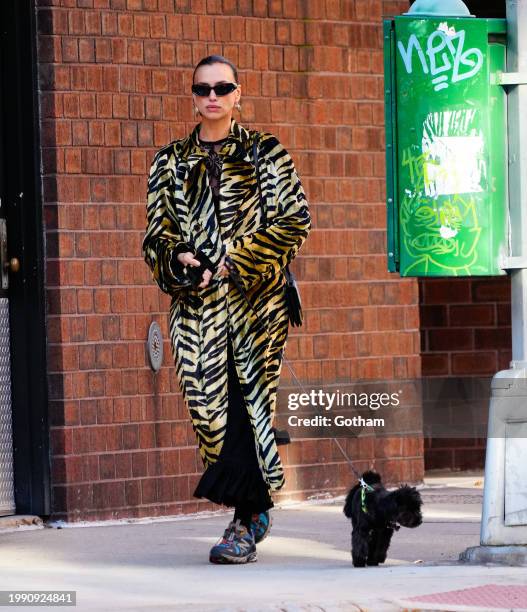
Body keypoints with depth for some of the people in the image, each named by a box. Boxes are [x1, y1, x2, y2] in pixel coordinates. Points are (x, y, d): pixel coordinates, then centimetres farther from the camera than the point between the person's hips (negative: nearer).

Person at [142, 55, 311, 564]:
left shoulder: (265, 153, 6)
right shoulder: (171, 162, 14)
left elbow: (295, 221, -1)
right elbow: (156, 234, 13)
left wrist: (235, 263, -9)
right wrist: (180, 260, -9)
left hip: (254, 297, -3)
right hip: (195, 299, 3)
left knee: (248, 398, -9)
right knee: (207, 401, -5)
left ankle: (243, 523, -5)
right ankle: (255, 508, 11)